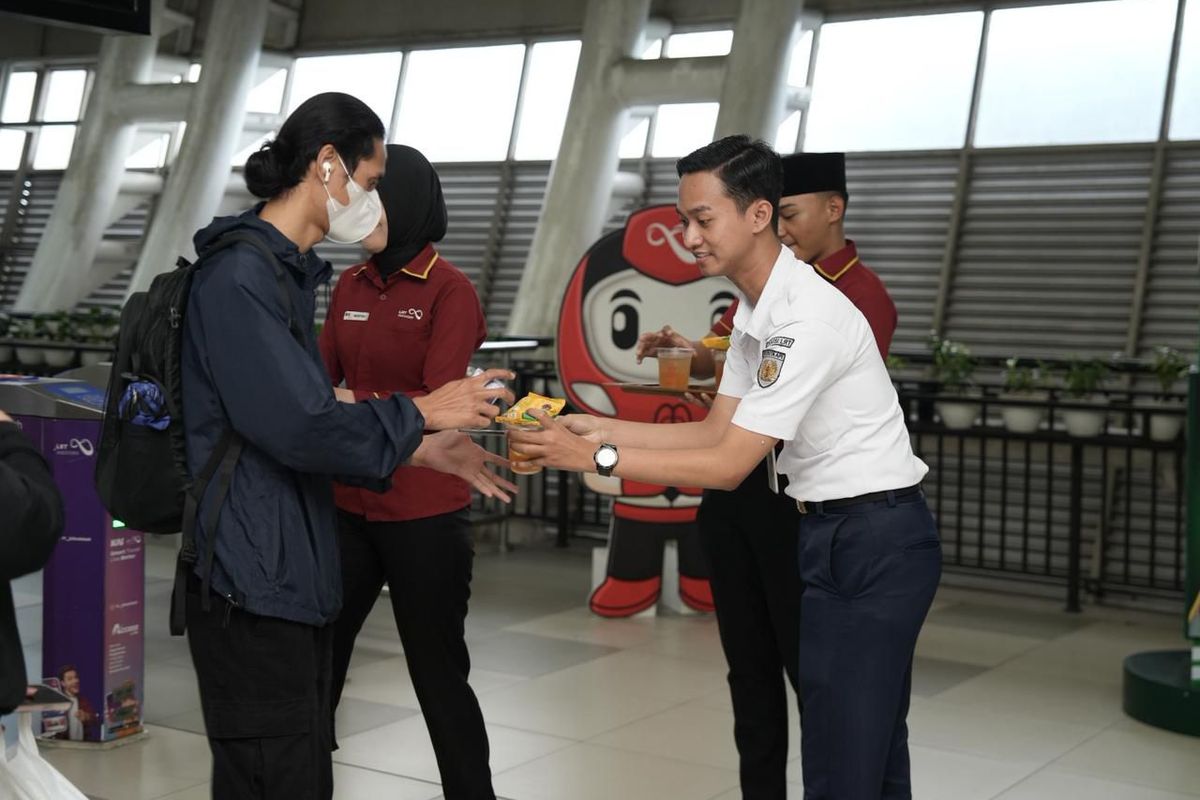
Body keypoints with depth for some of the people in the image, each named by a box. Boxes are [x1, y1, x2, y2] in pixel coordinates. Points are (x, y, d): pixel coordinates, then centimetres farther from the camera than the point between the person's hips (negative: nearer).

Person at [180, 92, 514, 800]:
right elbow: (300, 427, -23)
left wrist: (423, 449, 11)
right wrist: (420, 415, -10)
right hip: (253, 588, -10)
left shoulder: (287, 273, 15)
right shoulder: (241, 276, -16)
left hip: (295, 578, 10)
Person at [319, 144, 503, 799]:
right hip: (346, 505, 6)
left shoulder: (449, 290, -10)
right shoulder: (350, 286, 8)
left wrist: (353, 403, -25)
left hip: (425, 515, -6)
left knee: (438, 673, 7)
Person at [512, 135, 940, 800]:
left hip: (877, 543, -9)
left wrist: (596, 457, -20)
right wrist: (599, 427, 1)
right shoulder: (755, 311, 8)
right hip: (823, 535, 10)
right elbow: (715, 431, 9)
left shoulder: (808, 317, -23)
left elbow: (728, 465, -22)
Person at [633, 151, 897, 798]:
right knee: (748, 659, 14)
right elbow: (721, 353, 19)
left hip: (795, 496, -7)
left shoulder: (864, 299, -10)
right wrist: (685, 350, -3)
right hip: (731, 485, 7)